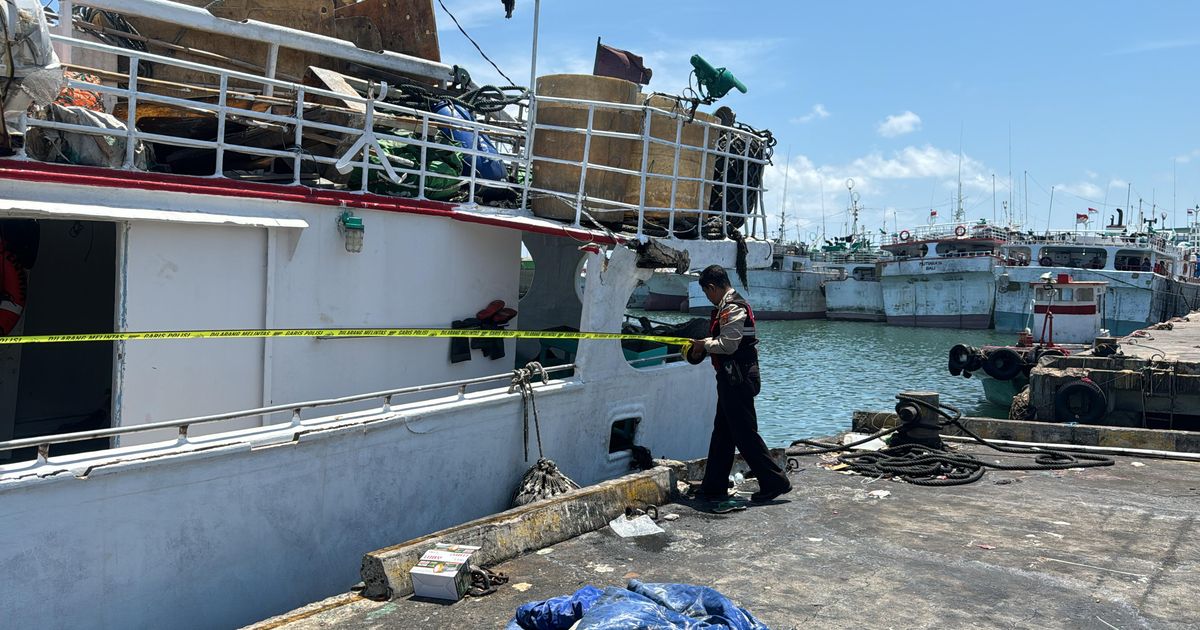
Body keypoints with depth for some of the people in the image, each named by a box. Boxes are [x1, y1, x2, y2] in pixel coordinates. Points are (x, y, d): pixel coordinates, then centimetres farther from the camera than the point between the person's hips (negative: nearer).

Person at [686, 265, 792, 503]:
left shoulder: (733, 309, -16)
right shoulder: (728, 306, 17)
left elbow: (729, 344, -22)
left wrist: (704, 344, -7)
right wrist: (705, 348, 8)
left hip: (738, 379, -11)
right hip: (732, 378, 11)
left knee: (745, 433, -6)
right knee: (722, 433, 14)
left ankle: (775, 481, 0)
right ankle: (714, 487, 22)